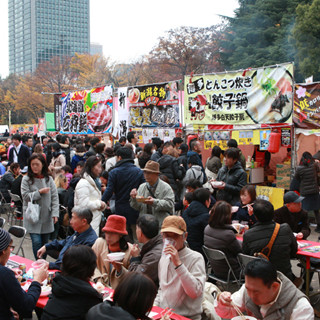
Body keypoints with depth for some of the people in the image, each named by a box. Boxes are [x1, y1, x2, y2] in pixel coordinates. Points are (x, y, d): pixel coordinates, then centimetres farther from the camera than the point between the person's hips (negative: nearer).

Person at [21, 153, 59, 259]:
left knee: (45, 242, 9)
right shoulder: (26, 179, -2)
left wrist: (55, 213, -6)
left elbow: (55, 197, 2)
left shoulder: (49, 179, 3)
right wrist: (39, 192, -15)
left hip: (47, 216, 2)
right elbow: (25, 196, -8)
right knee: (36, 242, -10)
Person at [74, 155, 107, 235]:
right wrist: (99, 203, -10)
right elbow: (84, 204, -22)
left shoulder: (95, 181, 19)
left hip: (95, 221, 9)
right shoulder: (83, 184, -14)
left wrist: (102, 205, 6)